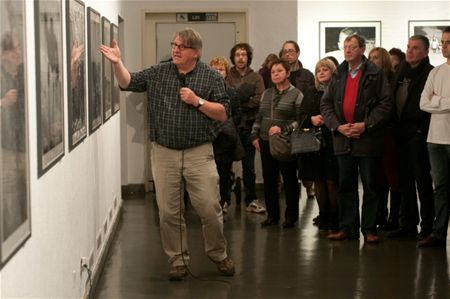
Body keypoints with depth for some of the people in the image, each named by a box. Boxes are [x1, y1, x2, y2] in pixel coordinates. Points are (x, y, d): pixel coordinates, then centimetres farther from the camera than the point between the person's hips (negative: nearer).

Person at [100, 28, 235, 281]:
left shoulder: (212, 77, -1)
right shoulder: (158, 73, 7)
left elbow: (223, 114, -3)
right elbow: (128, 83, 7)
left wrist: (197, 101, -14)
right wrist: (118, 63, -10)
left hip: (199, 153, -2)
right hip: (164, 153, 2)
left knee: (209, 208, -1)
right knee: (169, 212, 6)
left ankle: (219, 254, 21)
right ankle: (178, 260, 19)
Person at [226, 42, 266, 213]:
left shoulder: (256, 77, 8)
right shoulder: (227, 77, 4)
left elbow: (259, 100, -5)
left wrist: (236, 102, -10)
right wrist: (245, 100, -17)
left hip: (248, 124, 1)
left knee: (248, 165, 7)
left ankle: (251, 200, 12)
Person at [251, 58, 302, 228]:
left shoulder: (296, 95, -2)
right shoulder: (266, 94, 16)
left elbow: (300, 120, -8)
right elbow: (259, 117, 21)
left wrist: (283, 129, -18)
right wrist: (255, 136, 12)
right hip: (266, 143, 5)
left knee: (289, 179, 1)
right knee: (269, 179, 7)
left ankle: (291, 216, 11)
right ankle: (272, 215, 17)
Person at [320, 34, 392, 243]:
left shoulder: (375, 74, -3)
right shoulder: (338, 75, 11)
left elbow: (385, 103, -8)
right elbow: (325, 104, 9)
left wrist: (366, 124, -16)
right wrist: (337, 126, -6)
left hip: (368, 138, -4)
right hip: (343, 139, 5)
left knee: (370, 186, 3)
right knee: (346, 186, 10)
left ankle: (369, 229, 9)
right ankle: (347, 228, 17)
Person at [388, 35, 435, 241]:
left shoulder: (430, 74, -8)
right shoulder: (402, 73, 15)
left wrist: (422, 130, -16)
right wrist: (396, 128, 11)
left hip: (418, 136, -7)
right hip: (402, 135, 7)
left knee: (422, 181, -2)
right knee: (405, 181, 11)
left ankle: (427, 227, 5)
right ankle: (408, 225, 19)